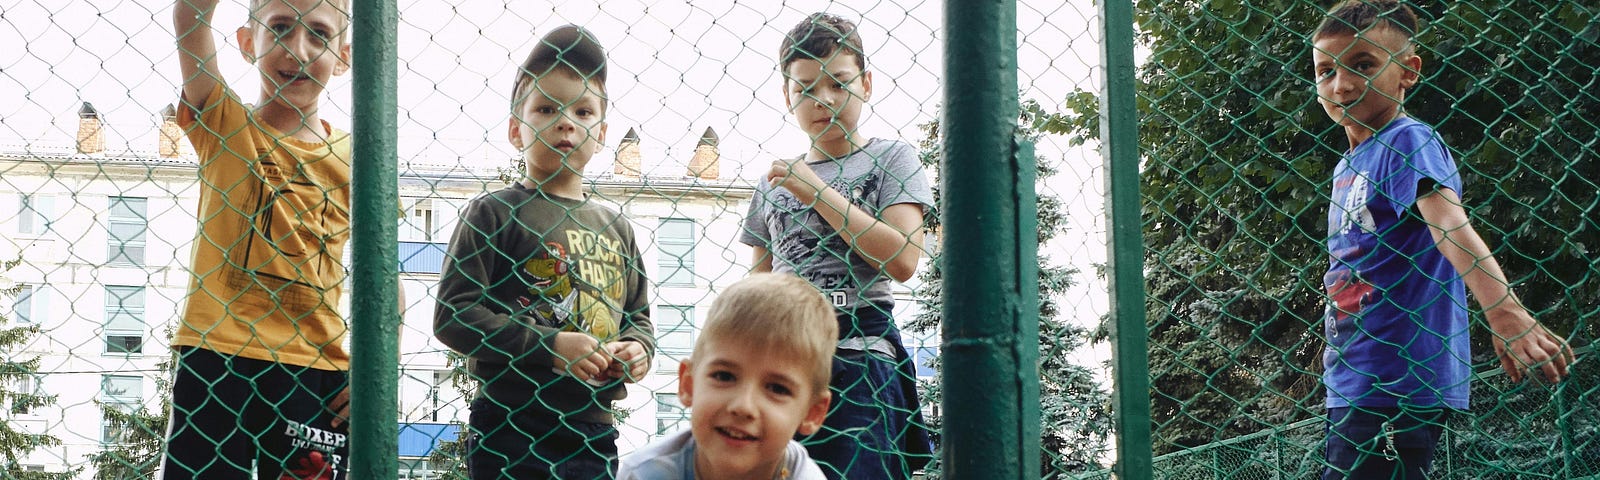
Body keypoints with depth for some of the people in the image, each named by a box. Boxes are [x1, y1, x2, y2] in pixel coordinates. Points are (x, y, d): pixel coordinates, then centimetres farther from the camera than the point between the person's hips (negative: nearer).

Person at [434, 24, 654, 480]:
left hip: (594, 431, 5)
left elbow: (639, 315, 23)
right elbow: (452, 313, -11)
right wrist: (549, 345, -19)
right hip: (512, 430, -5)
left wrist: (639, 348, -1)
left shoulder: (615, 228, 14)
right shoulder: (494, 212, -3)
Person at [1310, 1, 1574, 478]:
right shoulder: (1347, 169, 16)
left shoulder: (1408, 143, -10)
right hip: (1350, 384, 9)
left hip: (1396, 387, -9)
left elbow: (1449, 224, -27)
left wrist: (1503, 310, -41)